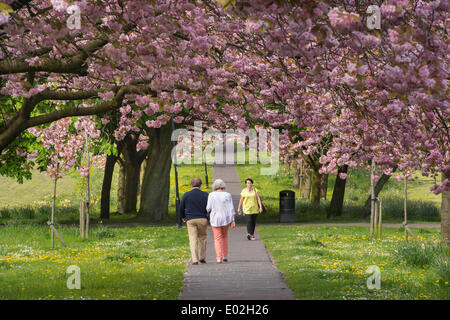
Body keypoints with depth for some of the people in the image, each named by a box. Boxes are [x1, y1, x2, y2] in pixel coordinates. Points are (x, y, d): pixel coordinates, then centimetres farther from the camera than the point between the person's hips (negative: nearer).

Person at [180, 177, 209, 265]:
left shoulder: (186, 195, 0)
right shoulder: (205, 195, 0)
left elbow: (181, 208, 4)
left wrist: (183, 217, 22)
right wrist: (209, 219, 12)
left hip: (190, 220, -1)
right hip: (202, 219, 1)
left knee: (193, 239, -1)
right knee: (202, 238, 16)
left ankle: (195, 259, -10)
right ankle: (202, 257, 19)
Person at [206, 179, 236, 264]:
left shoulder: (212, 195, -5)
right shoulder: (227, 195, -2)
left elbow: (208, 208, -6)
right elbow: (231, 209, -6)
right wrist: (233, 221, -5)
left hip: (215, 219, -2)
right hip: (226, 219, 2)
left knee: (217, 238, 4)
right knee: (224, 236, 22)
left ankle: (219, 258, -9)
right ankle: (225, 256, 20)